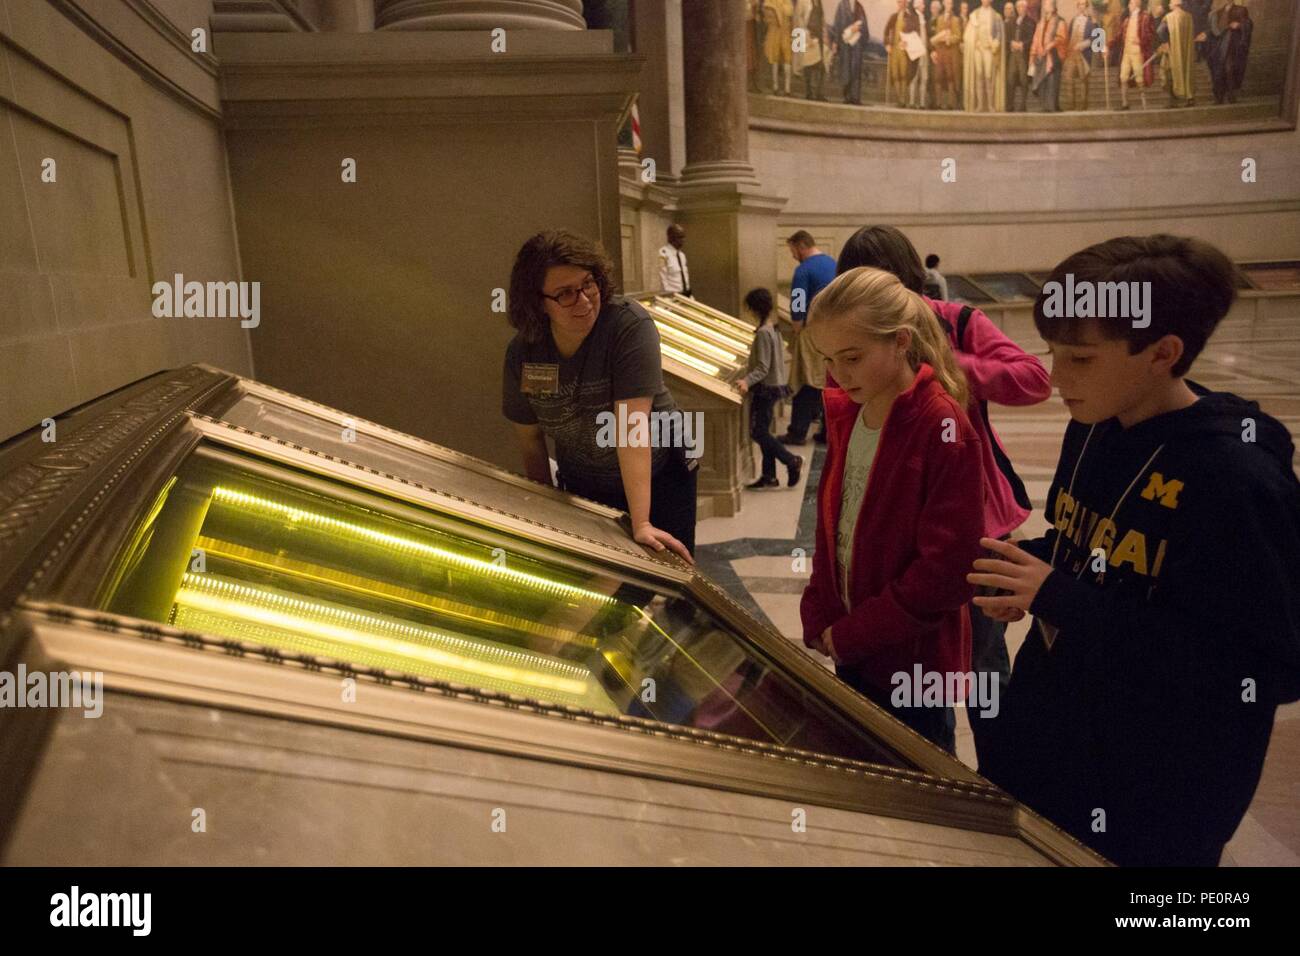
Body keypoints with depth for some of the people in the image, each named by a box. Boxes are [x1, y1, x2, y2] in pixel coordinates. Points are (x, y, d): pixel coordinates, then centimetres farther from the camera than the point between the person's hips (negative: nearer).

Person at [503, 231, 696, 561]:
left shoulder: (630, 326, -25)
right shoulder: (521, 353, -11)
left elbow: (631, 424, -33)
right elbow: (529, 437, 0)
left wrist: (641, 524, -36)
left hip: (656, 479, -3)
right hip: (582, 487, 3)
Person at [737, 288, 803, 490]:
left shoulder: (763, 333, -20)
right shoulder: (774, 328, 8)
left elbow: (763, 368, -24)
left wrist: (747, 381, -36)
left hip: (766, 388, -10)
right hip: (775, 385, 10)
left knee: (757, 432, -4)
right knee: (763, 432, 12)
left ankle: (792, 461, 0)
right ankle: (768, 476, 16)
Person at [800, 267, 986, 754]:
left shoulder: (944, 430, -21)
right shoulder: (844, 413, 1)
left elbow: (946, 571, -21)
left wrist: (850, 636, -15)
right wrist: (820, 621, 2)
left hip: (914, 663, -6)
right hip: (850, 650, 7)